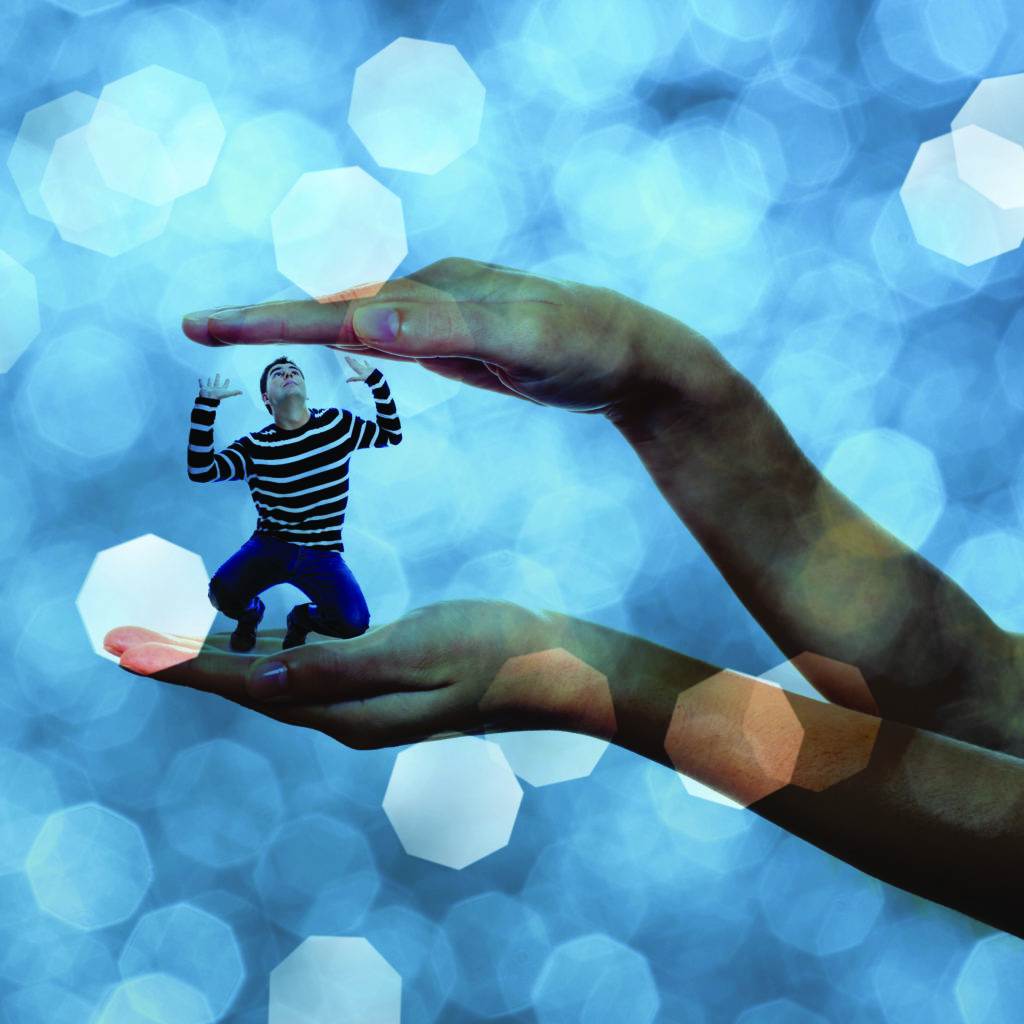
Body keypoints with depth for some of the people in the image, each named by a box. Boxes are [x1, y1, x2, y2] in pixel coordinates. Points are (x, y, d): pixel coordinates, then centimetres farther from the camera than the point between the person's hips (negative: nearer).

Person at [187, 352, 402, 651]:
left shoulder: (338, 423, 2)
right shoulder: (255, 447, -4)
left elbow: (392, 434, 13)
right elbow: (200, 471, -15)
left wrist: (375, 380, -1)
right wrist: (206, 404, -20)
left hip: (322, 553, 1)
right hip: (270, 547, -1)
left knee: (354, 623, -24)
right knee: (223, 593, -30)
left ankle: (303, 617, 14)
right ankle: (251, 612, 12)